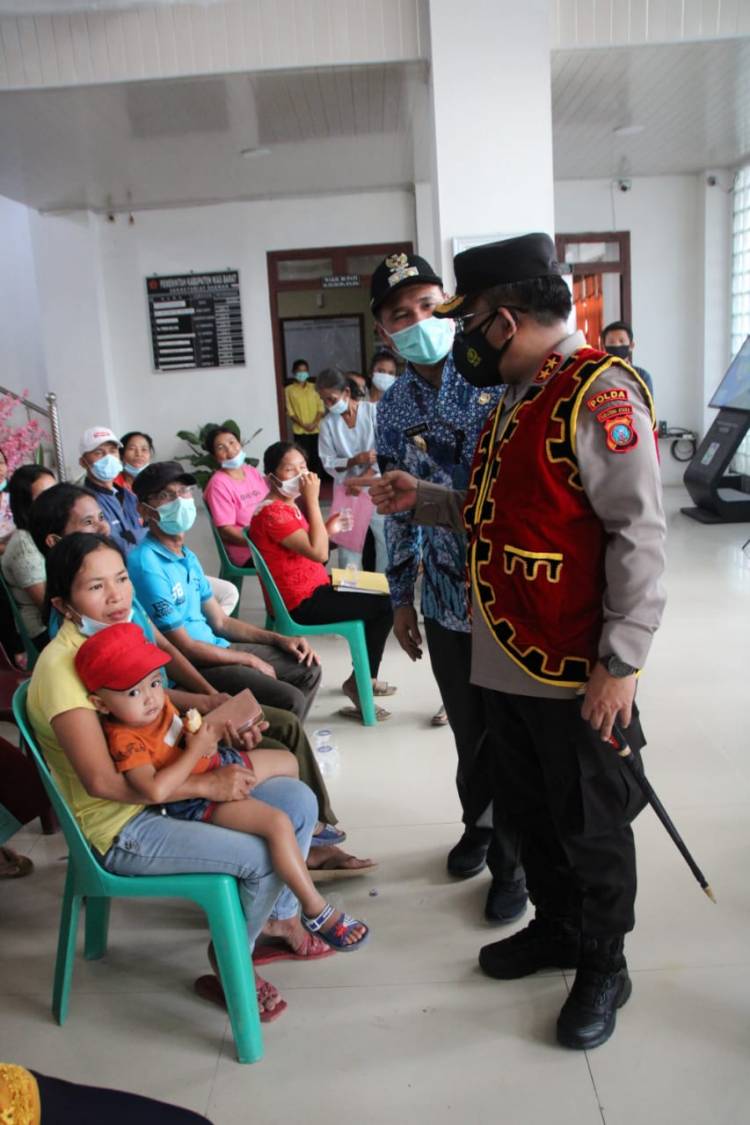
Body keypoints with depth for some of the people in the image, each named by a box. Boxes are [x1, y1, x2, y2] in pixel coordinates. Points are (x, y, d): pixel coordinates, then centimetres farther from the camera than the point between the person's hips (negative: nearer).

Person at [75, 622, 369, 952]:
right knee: (277, 823, -24)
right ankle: (317, 912, -9)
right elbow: (155, 791, -44)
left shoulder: (157, 702, -7)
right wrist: (195, 750, -32)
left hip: (217, 762, 9)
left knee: (287, 761, 22)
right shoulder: (125, 740, -30)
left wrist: (209, 731, -5)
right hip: (196, 799, -9)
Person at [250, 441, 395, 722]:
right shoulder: (272, 513, -20)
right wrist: (313, 500, -24)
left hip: (312, 591, 11)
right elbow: (318, 553, -27)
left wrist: (328, 530, 1)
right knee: (384, 607, -7)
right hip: (301, 603, -11)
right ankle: (359, 683, 4)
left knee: (377, 597, 21)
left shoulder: (288, 506, 12)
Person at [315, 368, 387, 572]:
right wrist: (356, 460, -21)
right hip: (346, 491, 1)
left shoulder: (372, 411, -8)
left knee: (386, 538, 4)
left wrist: (363, 479, -19)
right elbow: (328, 463, -4)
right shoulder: (327, 423, -2)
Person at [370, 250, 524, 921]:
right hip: (446, 598, 4)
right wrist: (400, 597, 13)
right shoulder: (394, 409, 5)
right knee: (469, 731, 19)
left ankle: (513, 860, 29)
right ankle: (479, 826, 45)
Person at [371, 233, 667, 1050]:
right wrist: (423, 501, 10)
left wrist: (621, 661, -23)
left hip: (575, 674, -8)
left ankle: (602, 966, 31)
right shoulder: (515, 400, 13)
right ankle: (554, 928, 43)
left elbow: (639, 532, -21)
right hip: (506, 661, 9)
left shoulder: (599, 392, -16)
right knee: (528, 809, 22)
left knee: (589, 825, 10)